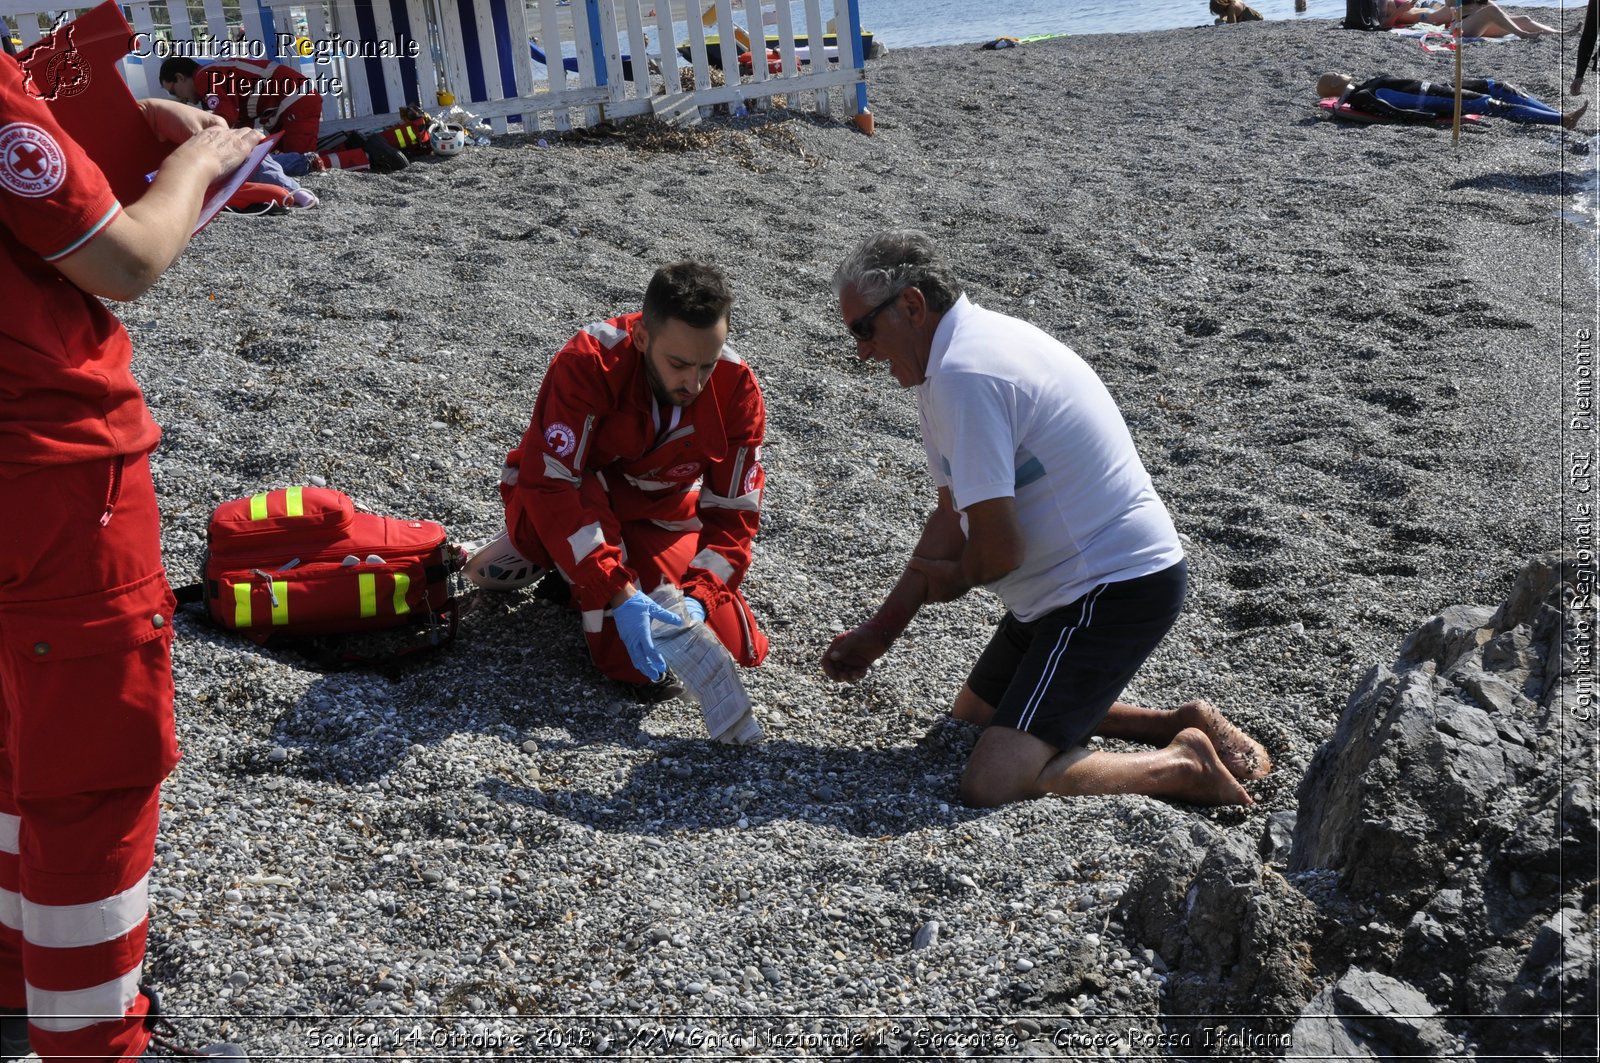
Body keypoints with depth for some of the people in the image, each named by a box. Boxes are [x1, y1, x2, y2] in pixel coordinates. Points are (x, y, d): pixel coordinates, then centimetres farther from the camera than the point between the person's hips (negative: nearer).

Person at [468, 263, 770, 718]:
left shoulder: (737, 390, -19)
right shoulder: (588, 362, -31)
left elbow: (733, 514, -15)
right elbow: (548, 483, -36)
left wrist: (696, 598, -33)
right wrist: (618, 594, -44)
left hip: (659, 519, 4)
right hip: (563, 505, -4)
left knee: (732, 646, -11)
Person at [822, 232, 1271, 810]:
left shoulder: (963, 375, -23)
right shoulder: (960, 355, 10)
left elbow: (1000, 548, -23)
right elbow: (955, 511, 16)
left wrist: (957, 579, 1)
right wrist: (881, 628, 14)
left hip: (1115, 589, -11)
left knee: (989, 785, -19)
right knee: (972, 717, 26)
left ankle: (1179, 766, -1)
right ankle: (1179, 725, 22)